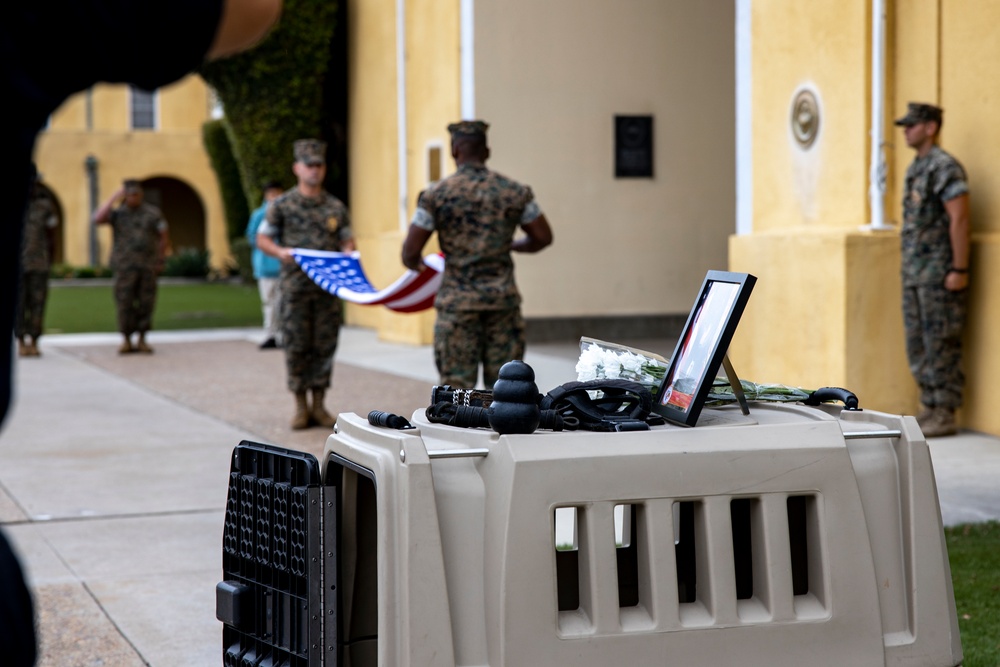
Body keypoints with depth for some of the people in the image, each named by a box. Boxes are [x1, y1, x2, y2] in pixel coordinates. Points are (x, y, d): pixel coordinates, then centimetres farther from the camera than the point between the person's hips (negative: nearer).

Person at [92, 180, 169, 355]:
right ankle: (126, 341, 4)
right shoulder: (117, 213, 3)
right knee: (125, 304, -4)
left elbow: (163, 237, 9)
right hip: (125, 267, -1)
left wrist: (160, 261, 3)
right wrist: (113, 199, -13)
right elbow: (98, 219, -15)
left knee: (145, 304, 2)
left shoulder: (153, 213, 4)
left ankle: (142, 341, 11)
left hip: (148, 266, 1)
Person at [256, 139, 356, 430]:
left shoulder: (336, 207, 10)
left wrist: (347, 252, -8)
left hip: (328, 287, 2)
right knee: (296, 348, 0)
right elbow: (262, 239, 5)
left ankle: (318, 405, 13)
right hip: (296, 286, -2)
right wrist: (281, 252, -14)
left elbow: (347, 238, 15)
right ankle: (301, 407, 10)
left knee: (324, 347, 4)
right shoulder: (282, 205, 2)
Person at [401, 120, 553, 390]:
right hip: (503, 299, 2)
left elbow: (410, 251, -6)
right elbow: (542, 237, 9)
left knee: (457, 385, 3)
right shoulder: (515, 191, 3)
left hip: (457, 301, -2)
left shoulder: (436, 194, -4)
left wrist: (416, 265, 16)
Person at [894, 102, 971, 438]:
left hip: (939, 274, -9)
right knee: (918, 343, 11)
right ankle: (930, 407, 17)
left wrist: (959, 270, -20)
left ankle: (945, 415, -3)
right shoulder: (915, 168, 17)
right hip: (914, 273, 9)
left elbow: (959, 219, -17)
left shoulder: (945, 167, -12)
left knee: (941, 344, -6)